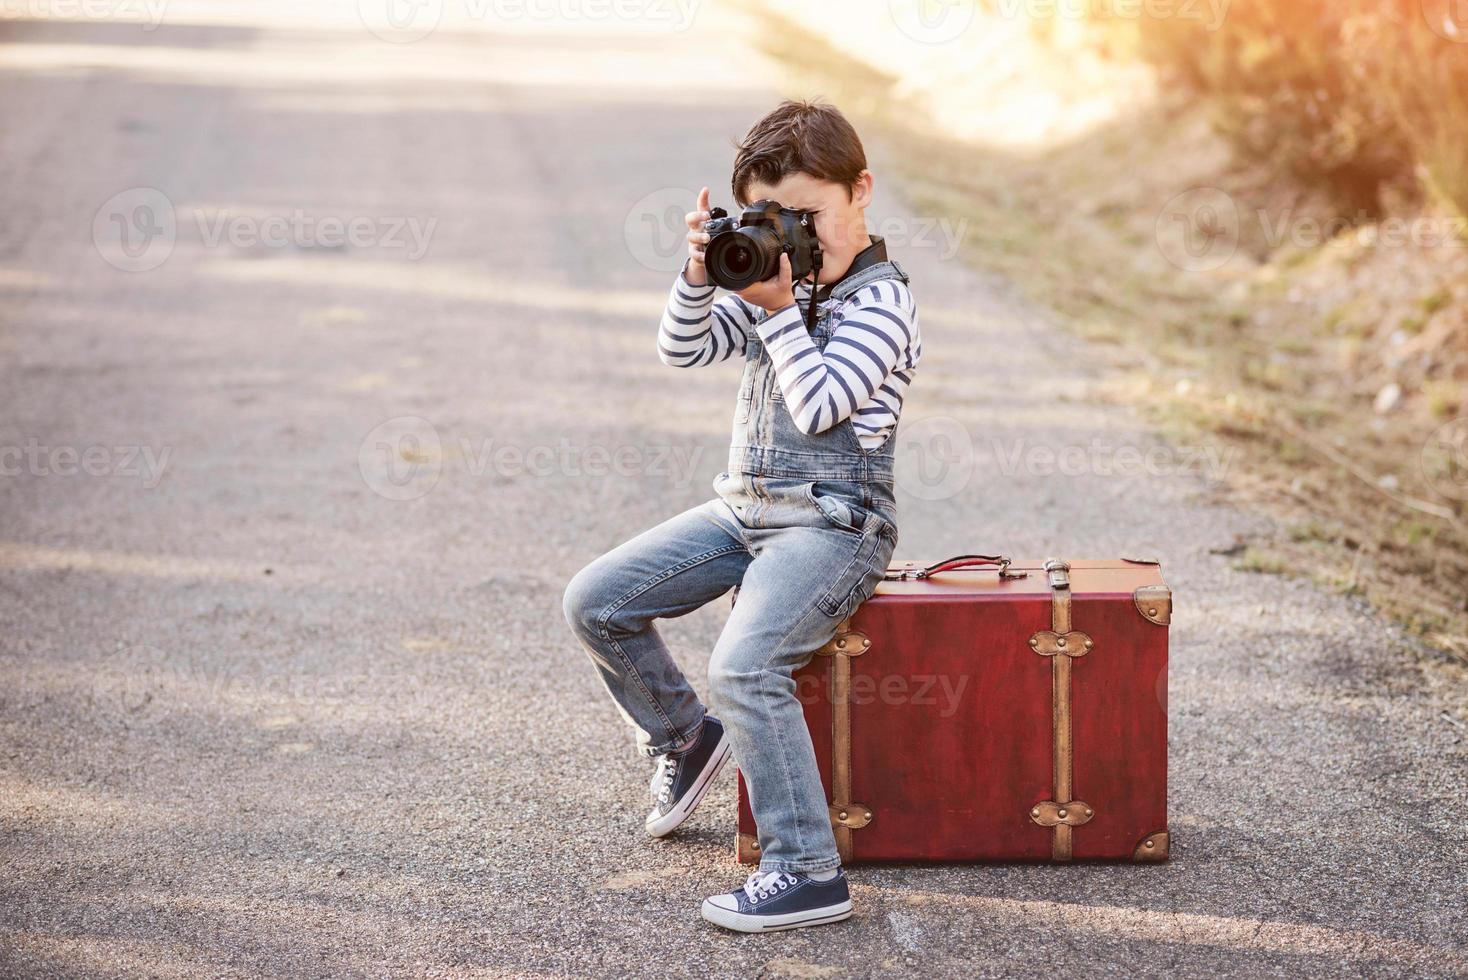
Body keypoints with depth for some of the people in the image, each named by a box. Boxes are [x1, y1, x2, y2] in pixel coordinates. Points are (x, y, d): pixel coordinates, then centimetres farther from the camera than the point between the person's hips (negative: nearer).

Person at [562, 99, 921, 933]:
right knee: (596, 601, -1)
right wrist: (701, 274, -10)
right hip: (744, 509, 8)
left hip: (832, 524, -8)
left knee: (744, 668, -29)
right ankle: (685, 736, 23)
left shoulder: (881, 300, -10)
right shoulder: (778, 279, 12)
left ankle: (808, 873, -24)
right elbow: (683, 350, 6)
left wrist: (778, 309, -18)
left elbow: (818, 405, -20)